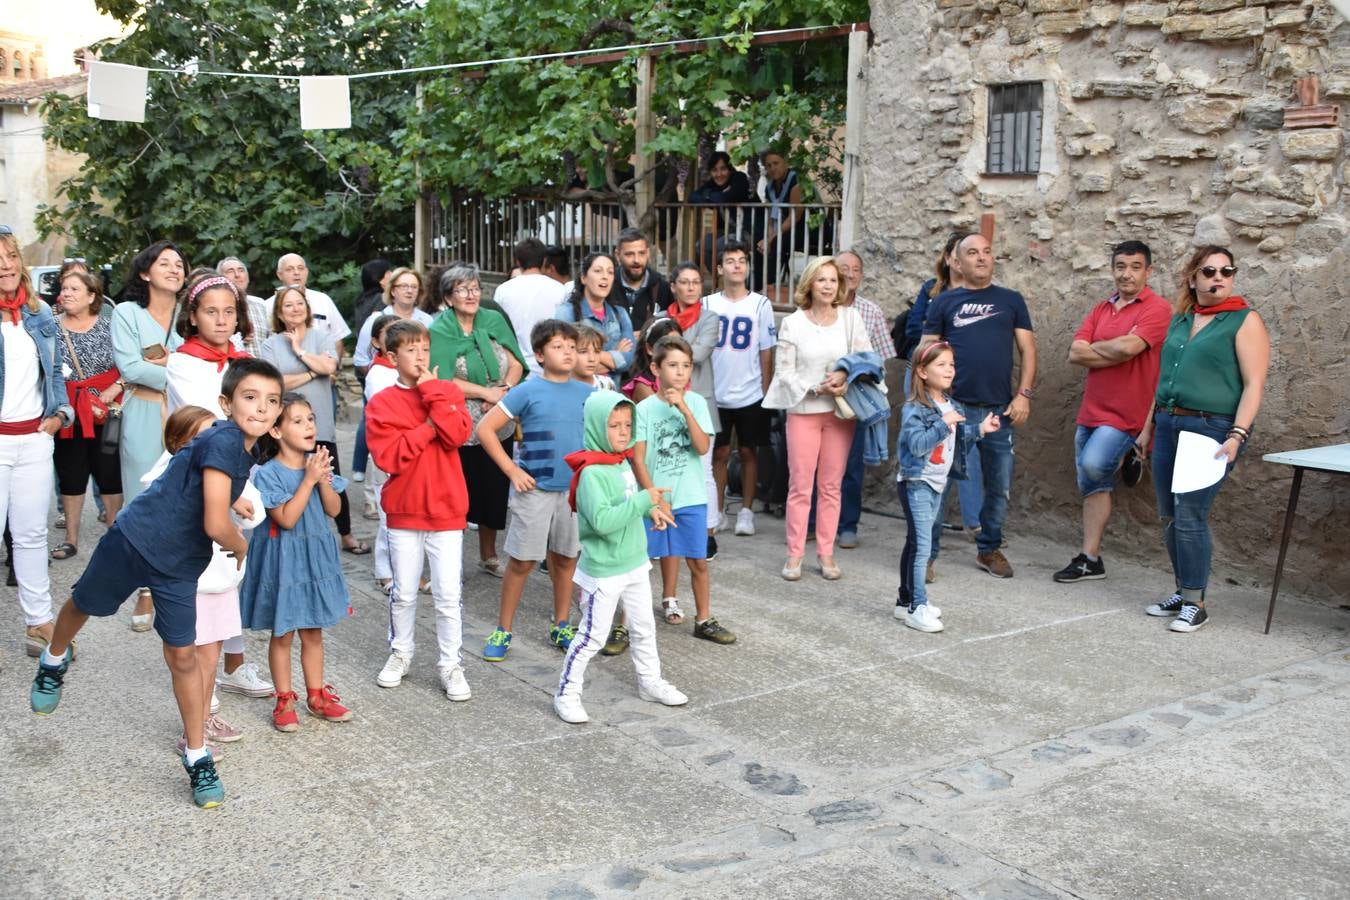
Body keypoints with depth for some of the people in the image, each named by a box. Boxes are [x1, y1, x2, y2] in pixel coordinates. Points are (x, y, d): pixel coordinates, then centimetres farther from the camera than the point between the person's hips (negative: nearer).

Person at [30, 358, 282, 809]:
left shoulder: (247, 450, -3)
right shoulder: (223, 441, -28)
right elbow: (216, 525, -30)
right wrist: (242, 547, -12)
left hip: (180, 564, 6)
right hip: (135, 538, -5)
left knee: (182, 655, 6)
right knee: (83, 606, 22)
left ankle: (197, 756, 15)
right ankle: (54, 662, 55)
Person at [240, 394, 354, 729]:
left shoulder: (317, 463, 1)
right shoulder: (268, 474, -16)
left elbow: (334, 510, -1)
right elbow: (286, 518, -22)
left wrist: (323, 479, -17)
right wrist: (309, 479, -23)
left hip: (316, 557, 5)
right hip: (283, 561, -5)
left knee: (313, 633, 15)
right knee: (283, 634, 7)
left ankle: (316, 695, 28)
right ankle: (284, 701, 20)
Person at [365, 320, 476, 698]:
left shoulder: (448, 390, 2)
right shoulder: (381, 402, -1)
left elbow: (457, 434, -15)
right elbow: (388, 457, -12)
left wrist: (432, 391, -15)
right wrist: (427, 429, -15)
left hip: (446, 508, 0)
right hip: (404, 509, 0)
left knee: (448, 593, 1)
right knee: (403, 592, 12)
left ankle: (451, 664, 11)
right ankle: (400, 653, 31)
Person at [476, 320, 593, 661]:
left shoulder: (587, 394, 4)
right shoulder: (527, 392, -8)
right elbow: (485, 429, -8)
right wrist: (512, 470, -11)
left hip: (575, 489, 4)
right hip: (535, 489, -4)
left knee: (566, 559, 13)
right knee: (521, 561, 2)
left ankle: (561, 627, 27)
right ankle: (503, 631, 15)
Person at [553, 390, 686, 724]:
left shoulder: (624, 463, 4)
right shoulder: (592, 473, -24)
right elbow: (602, 521, -32)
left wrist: (650, 510, 0)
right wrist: (643, 500, -31)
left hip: (634, 564, 9)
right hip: (604, 571, -9)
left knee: (644, 628, 20)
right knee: (592, 636, 1)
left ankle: (650, 681, 37)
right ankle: (567, 694, 15)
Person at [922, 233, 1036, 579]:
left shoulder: (1011, 301, 12)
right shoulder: (944, 303, 8)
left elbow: (1028, 350, 9)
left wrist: (1023, 394, -3)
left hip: (1000, 409, 2)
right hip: (954, 406, -2)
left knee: (1000, 486, 9)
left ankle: (989, 549, 25)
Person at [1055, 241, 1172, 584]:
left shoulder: (1157, 309, -8)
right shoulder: (1101, 310, 12)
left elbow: (1127, 346, -23)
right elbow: (1075, 354, 1)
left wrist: (1095, 347, -5)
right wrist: (1115, 352, -11)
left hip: (1125, 414, -6)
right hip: (1090, 411, 7)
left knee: (1093, 465, -26)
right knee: (1092, 485, 8)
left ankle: (1126, 460, 10)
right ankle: (1090, 559, 14)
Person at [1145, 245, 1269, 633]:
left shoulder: (1245, 320, -4)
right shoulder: (1179, 320, 14)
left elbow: (1254, 384, -11)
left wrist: (1237, 436, -20)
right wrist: (1149, 427, 20)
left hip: (1212, 430, -6)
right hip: (1169, 425, 6)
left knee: (1190, 514, -10)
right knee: (1169, 517, 8)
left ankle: (1195, 603, 1)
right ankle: (1183, 591, 21)